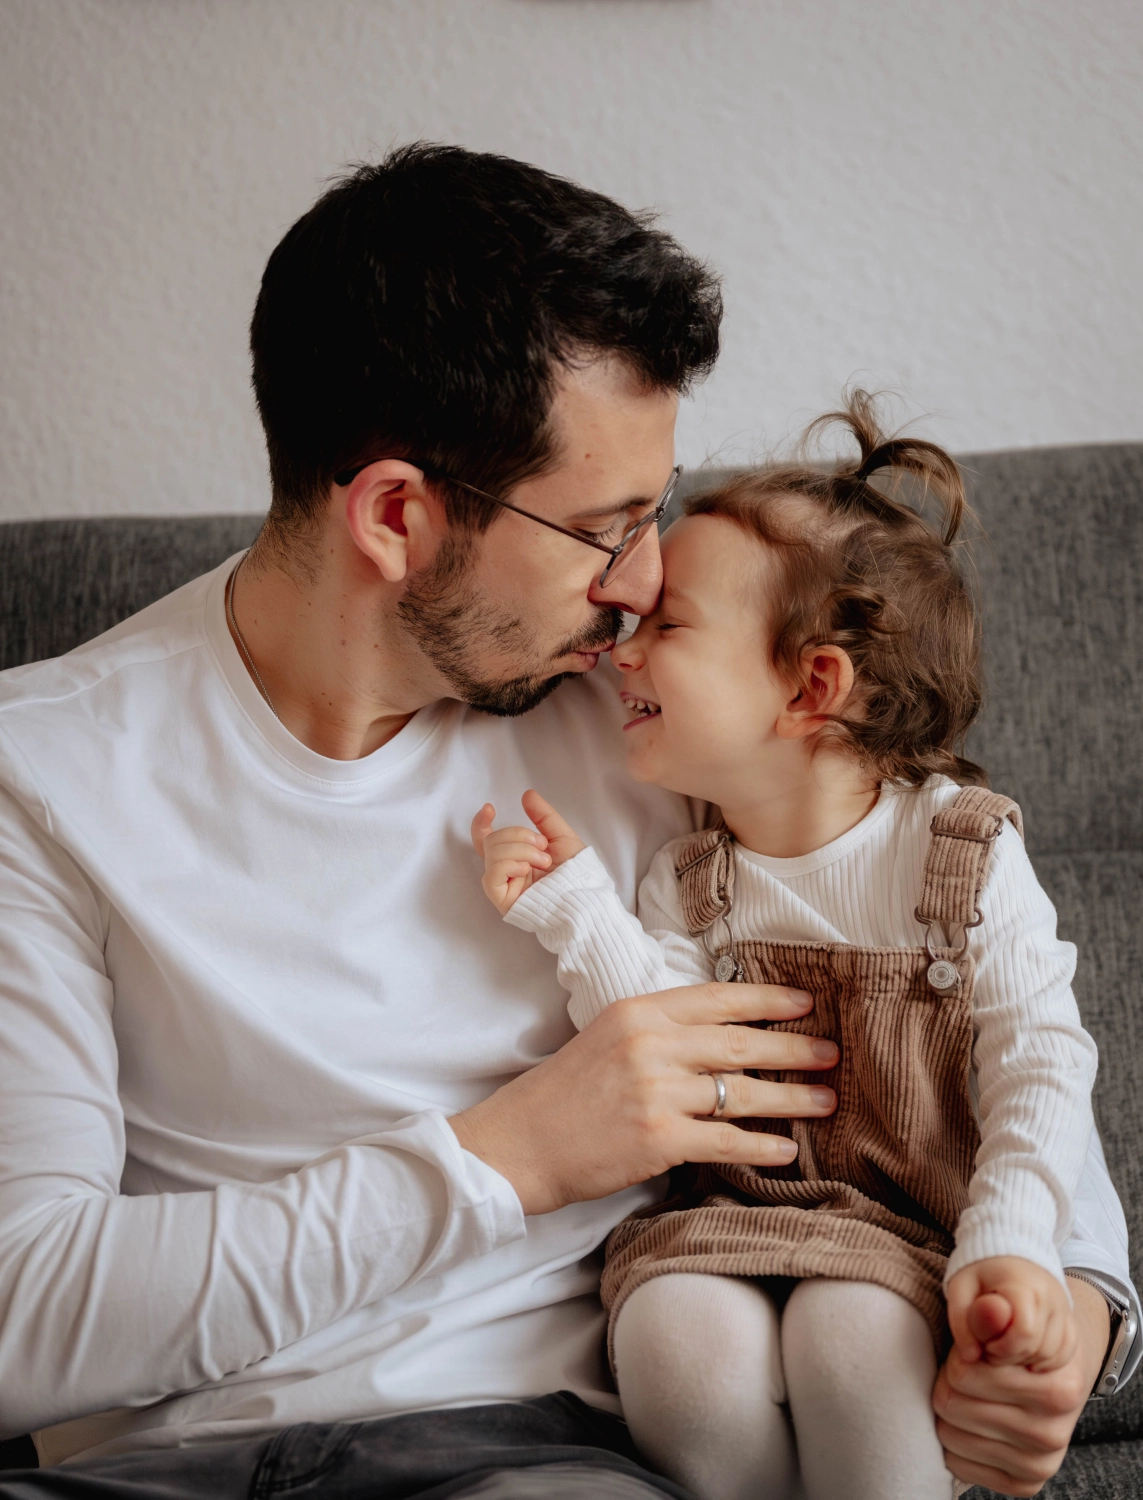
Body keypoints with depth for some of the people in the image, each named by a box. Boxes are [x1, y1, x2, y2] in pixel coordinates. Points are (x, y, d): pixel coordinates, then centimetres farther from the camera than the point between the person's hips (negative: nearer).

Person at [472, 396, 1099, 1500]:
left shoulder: (964, 845, -3)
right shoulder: (686, 885, 5)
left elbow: (1038, 1063, -7)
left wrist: (1009, 1247, -21)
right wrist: (577, 913, -16)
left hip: (904, 1224, -2)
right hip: (724, 1219, 2)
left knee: (851, 1342, -33)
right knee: (681, 1349, -29)